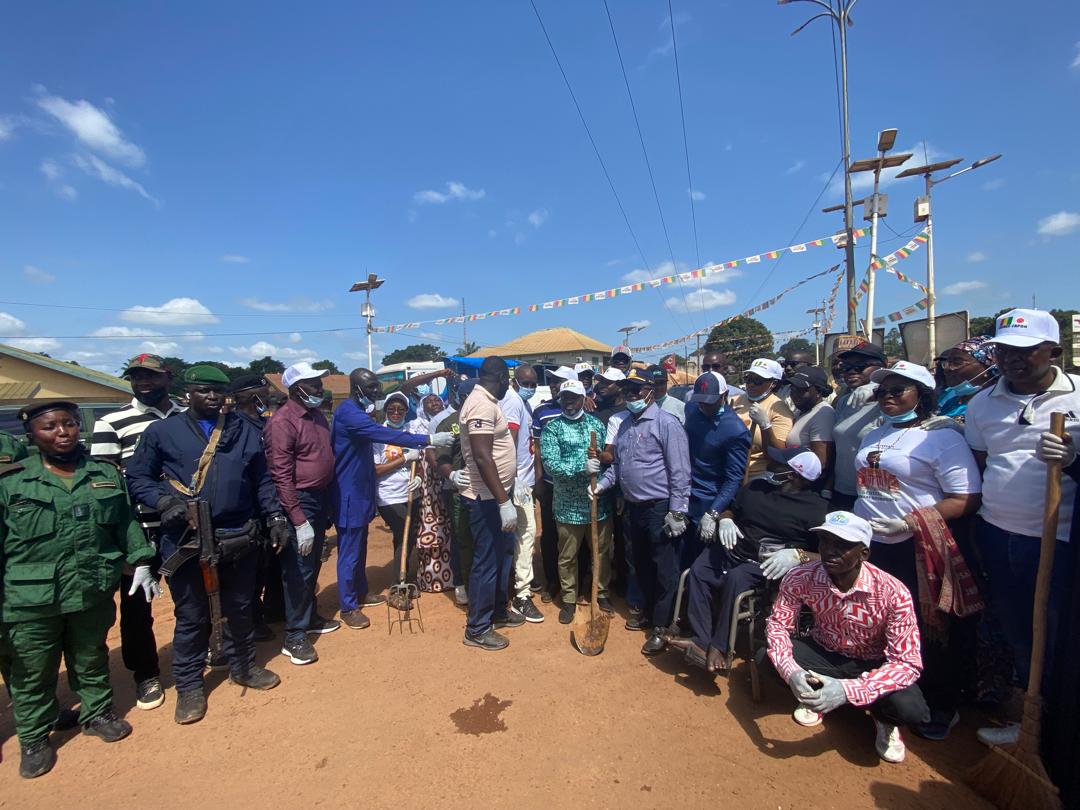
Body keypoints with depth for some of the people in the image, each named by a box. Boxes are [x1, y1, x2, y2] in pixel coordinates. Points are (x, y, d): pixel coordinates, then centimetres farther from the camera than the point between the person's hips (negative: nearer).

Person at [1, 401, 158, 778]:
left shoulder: (107, 474, 1)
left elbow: (127, 524, 8)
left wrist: (140, 563, 4)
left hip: (93, 593, 2)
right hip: (31, 600, -2)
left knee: (91, 660, 20)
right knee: (32, 672, 13)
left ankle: (97, 714, 40)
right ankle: (34, 738, 34)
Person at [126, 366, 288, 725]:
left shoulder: (245, 432, 6)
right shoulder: (162, 432, -1)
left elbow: (262, 481, 10)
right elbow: (137, 478, 2)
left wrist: (275, 516, 2)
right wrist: (163, 502, -16)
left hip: (238, 539, 3)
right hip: (185, 541, -2)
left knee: (239, 608, 17)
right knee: (191, 616, 9)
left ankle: (243, 666, 37)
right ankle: (189, 685, 28)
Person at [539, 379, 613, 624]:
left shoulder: (596, 423, 6)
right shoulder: (552, 428, -5)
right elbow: (550, 464, -17)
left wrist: (602, 457, -8)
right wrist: (582, 467, -26)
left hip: (599, 500, 3)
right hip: (569, 505, -3)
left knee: (603, 551, 15)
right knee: (567, 556, 10)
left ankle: (601, 593, 35)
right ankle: (569, 600, 28)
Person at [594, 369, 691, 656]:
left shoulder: (666, 423, -13)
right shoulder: (625, 425, 12)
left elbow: (680, 472, -16)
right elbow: (618, 463, 19)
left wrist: (677, 512, -18)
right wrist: (602, 483, 5)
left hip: (660, 509, -8)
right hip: (634, 507, 8)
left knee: (664, 571, 3)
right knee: (641, 565, 21)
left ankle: (661, 627, 16)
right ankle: (648, 612, 39)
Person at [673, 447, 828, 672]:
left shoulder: (817, 508, -2)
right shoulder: (756, 486, 14)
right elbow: (729, 510, 26)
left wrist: (797, 555, -24)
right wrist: (725, 520, 2)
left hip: (766, 564, -5)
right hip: (730, 550, 5)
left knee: (736, 578, -35)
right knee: (698, 571, -24)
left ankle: (720, 647, -23)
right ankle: (702, 641, -24)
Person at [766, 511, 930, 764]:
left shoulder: (892, 593, -29)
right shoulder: (800, 578, -24)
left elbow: (908, 663, -28)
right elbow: (777, 624, -15)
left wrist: (848, 690, -41)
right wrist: (791, 672, -35)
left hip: (872, 665, -2)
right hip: (824, 654, 2)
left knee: (911, 710, -31)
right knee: (765, 659, -24)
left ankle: (883, 718, 8)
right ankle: (817, 695, 9)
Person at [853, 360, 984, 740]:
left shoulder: (942, 438, -9)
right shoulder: (872, 437, 13)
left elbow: (967, 499, -16)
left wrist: (909, 522, -23)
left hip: (916, 551, -6)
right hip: (869, 547, 7)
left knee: (928, 632, 7)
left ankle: (942, 708, 30)